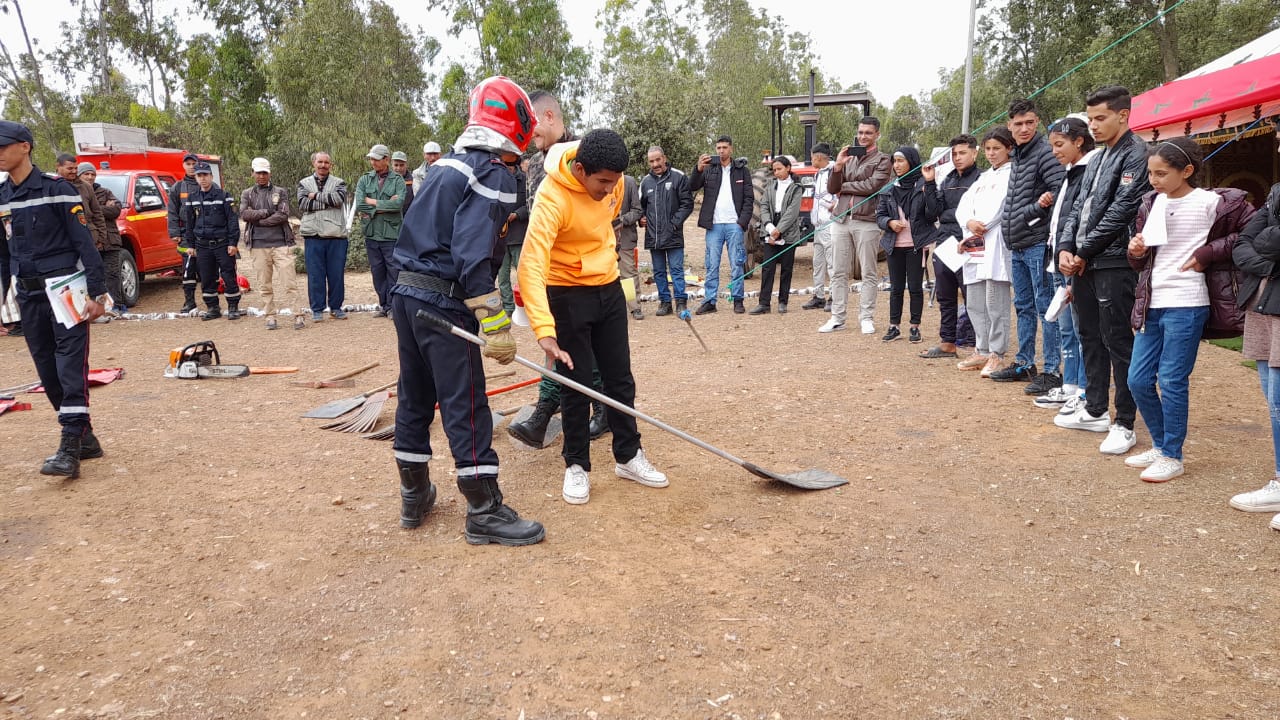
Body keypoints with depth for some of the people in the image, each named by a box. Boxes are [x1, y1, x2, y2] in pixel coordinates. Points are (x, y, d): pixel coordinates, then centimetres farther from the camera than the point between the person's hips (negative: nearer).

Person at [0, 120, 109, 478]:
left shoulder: (57, 189, -7)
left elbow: (84, 242, -9)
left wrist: (96, 292, -14)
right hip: (29, 297, 7)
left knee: (71, 368, -10)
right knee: (48, 373, 8)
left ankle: (70, 450, -12)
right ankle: (85, 437, 19)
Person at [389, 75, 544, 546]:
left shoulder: (446, 165, 16)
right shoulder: (494, 174, -12)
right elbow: (472, 255, -22)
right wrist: (496, 326, -23)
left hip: (406, 293, 9)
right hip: (443, 302, -9)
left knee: (415, 396, 16)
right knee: (466, 404, -3)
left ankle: (414, 495, 29)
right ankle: (484, 512, 4)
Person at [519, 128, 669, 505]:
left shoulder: (612, 180, -9)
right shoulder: (553, 198, -29)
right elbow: (532, 265, -38)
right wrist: (544, 330, -47)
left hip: (609, 288, 6)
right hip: (567, 294, -6)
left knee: (620, 378, 11)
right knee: (575, 383, 2)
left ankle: (628, 457, 24)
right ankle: (577, 466, 18)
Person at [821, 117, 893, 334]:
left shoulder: (882, 160, 4)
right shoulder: (848, 157, 18)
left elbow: (872, 186, -11)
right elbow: (831, 188, 11)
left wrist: (844, 186, -1)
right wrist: (838, 166, -5)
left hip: (866, 221, -4)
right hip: (841, 220, 4)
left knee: (868, 273, 0)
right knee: (839, 272, 5)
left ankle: (867, 318, 6)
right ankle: (837, 318, 10)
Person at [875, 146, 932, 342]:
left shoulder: (923, 185, -5)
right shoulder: (890, 189, 8)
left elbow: (932, 216, -9)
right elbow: (879, 215, 12)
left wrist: (929, 192, -23)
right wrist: (889, 222, -9)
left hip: (916, 245, -4)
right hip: (895, 245, 4)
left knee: (915, 287, 3)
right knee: (896, 288, 9)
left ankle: (915, 327, 13)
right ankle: (894, 326, 17)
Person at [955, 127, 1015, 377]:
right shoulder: (984, 177, 23)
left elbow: (999, 207, -10)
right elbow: (964, 205, 11)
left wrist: (971, 236, -8)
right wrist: (969, 223, -11)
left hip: (996, 246, -8)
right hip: (976, 246, 8)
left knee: (995, 303, -7)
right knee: (974, 303, 9)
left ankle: (997, 355, -2)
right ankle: (982, 352, 17)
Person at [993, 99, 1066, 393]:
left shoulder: (1045, 153, -10)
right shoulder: (1017, 156, 17)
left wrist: (1035, 208, -15)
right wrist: (1008, 225, 12)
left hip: (1037, 244, -9)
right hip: (1017, 246, 9)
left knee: (1045, 308, -4)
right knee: (1024, 306, 16)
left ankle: (1052, 370, 1)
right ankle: (1024, 364, 26)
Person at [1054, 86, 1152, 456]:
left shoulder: (1136, 155, -9)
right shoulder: (1097, 158, 17)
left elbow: (1120, 211, -16)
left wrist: (1083, 252, -10)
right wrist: (1066, 248, 0)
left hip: (1114, 263, -9)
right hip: (1084, 263, 9)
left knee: (1117, 342, -4)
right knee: (1090, 338, 14)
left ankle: (1124, 424, 3)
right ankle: (1095, 411, 26)